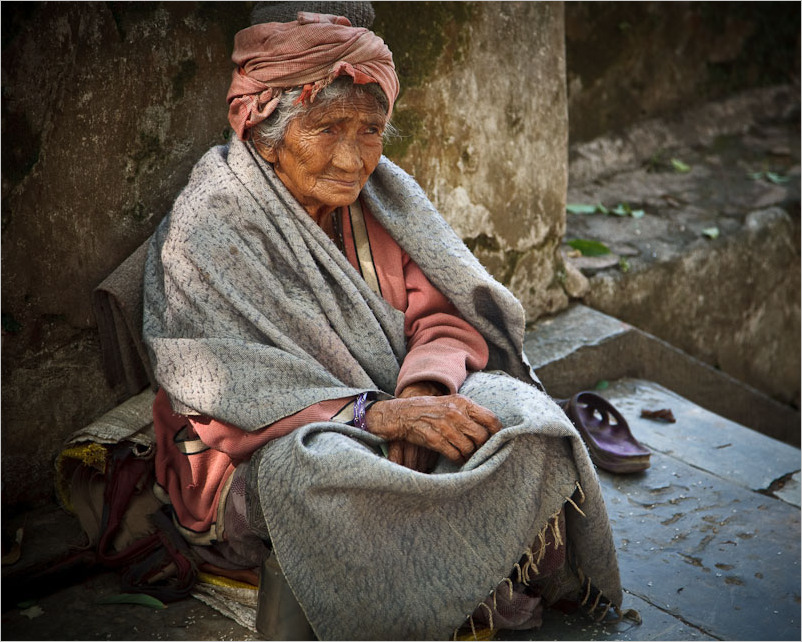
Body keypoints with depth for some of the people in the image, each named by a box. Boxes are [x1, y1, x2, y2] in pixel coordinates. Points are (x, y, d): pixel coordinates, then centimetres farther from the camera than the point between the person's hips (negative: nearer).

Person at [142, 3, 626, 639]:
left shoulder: (384, 194, 4)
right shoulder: (209, 227, -13)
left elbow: (445, 313, 0)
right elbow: (234, 387, -21)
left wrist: (424, 388, -24)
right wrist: (378, 414, -31)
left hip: (398, 399, 5)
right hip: (266, 447, -4)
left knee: (518, 417, -20)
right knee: (331, 473, -37)